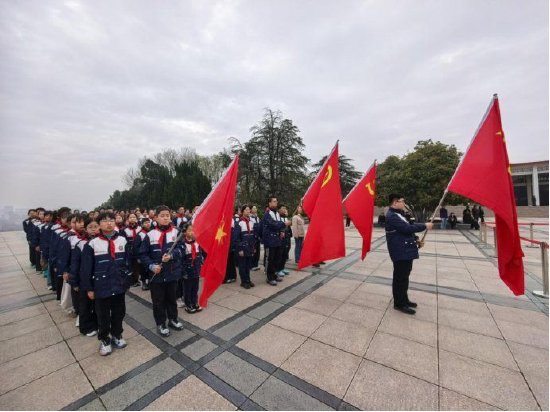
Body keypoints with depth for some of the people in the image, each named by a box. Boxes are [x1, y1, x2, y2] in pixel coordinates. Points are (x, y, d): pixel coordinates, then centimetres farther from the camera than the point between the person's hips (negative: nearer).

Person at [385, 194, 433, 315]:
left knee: (404, 277, 19)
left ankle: (404, 299, 33)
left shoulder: (397, 214, 15)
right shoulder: (392, 216, -20)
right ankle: (399, 303, 11)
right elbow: (407, 228, -24)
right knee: (400, 278, -1)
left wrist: (415, 239, 11)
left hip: (406, 251, 11)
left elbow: (407, 227, 21)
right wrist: (424, 226, -13)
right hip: (400, 252, -11)